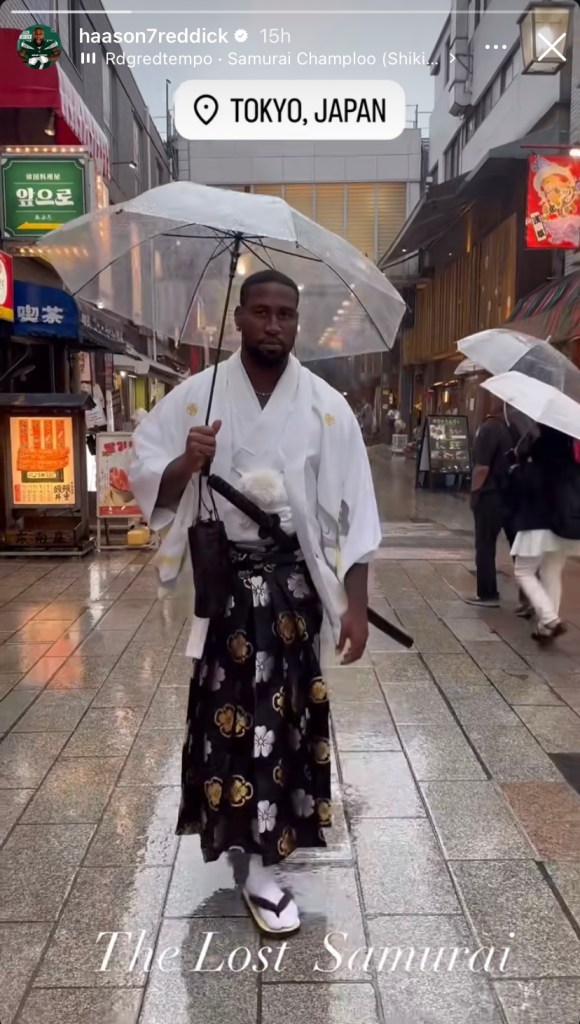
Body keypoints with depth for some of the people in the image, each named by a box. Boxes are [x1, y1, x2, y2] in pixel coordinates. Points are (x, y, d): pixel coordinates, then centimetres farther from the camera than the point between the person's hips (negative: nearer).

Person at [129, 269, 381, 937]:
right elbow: (142, 478, 1)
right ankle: (250, 839, 36)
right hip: (219, 580, 0)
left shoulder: (326, 406, -2)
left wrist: (356, 604, -5)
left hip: (294, 584, 0)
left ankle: (262, 869, 22)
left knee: (277, 717, 3)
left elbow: (352, 509, -2)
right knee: (227, 716, 7)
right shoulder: (195, 396, -1)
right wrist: (185, 464, -22)